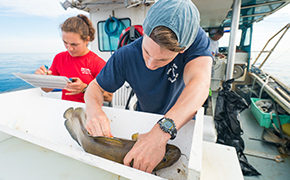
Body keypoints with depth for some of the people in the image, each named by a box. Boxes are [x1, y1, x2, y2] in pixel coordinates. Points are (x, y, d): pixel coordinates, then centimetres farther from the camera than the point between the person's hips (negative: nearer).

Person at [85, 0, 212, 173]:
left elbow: (200, 84, -41)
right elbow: (96, 86, -14)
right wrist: (93, 108, -36)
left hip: (184, 122, 0)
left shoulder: (196, 39, -26)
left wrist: (161, 132, -54)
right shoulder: (125, 56, -23)